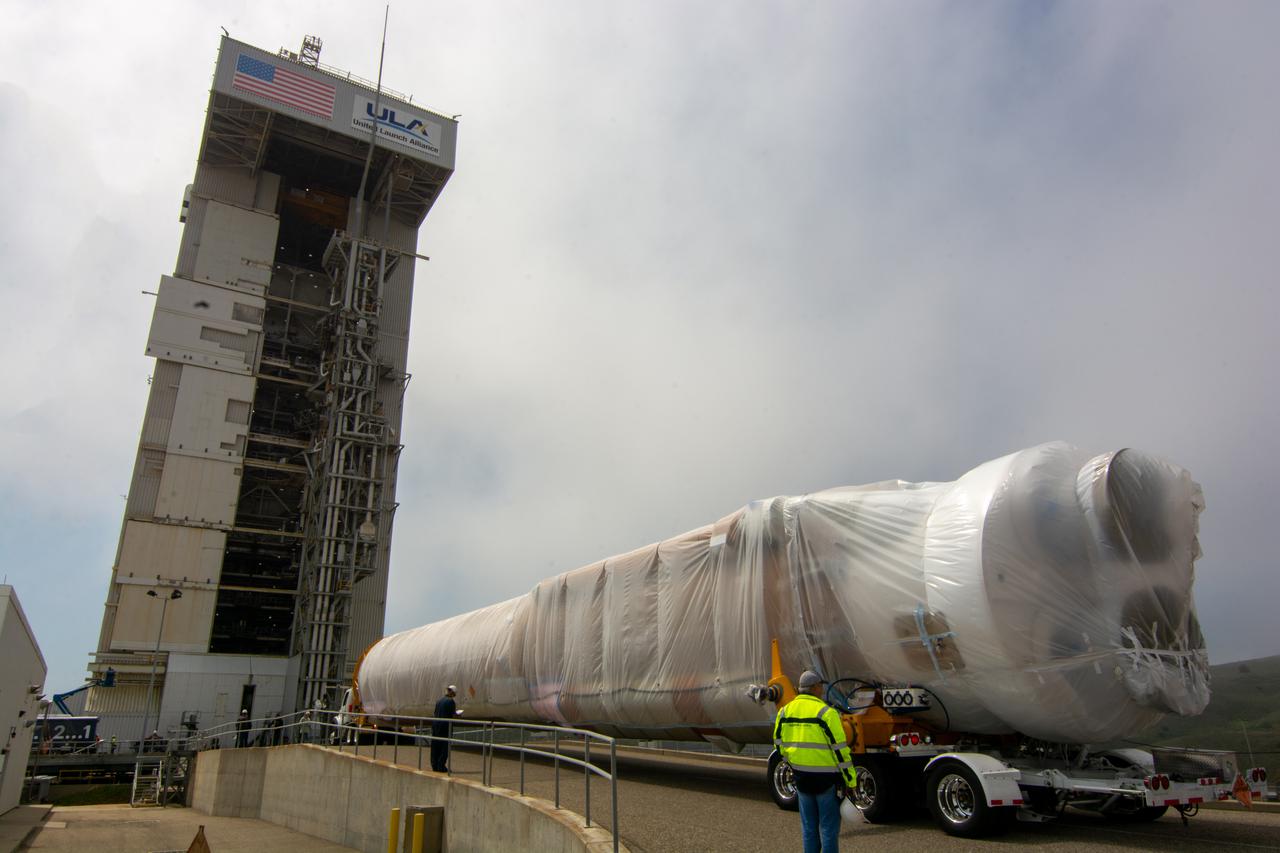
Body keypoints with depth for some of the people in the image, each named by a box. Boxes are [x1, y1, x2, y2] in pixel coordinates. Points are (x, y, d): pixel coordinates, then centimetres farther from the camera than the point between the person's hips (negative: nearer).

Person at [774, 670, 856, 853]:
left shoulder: (785, 711, 3)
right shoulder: (825, 712, -15)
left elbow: (779, 744, 10)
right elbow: (839, 749, -14)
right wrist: (850, 779, -7)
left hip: (801, 776, 5)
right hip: (826, 776, -5)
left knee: (808, 825, 18)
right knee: (828, 826, 7)